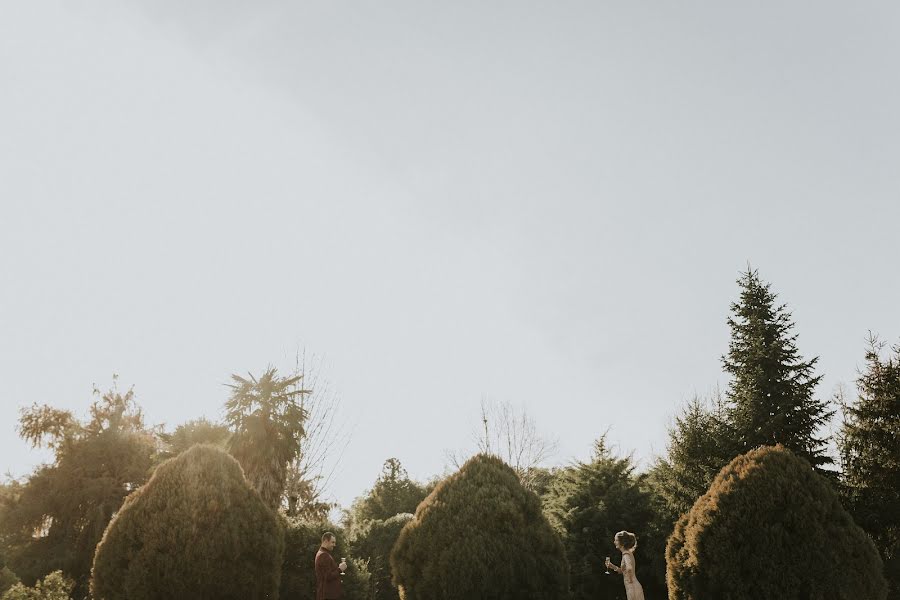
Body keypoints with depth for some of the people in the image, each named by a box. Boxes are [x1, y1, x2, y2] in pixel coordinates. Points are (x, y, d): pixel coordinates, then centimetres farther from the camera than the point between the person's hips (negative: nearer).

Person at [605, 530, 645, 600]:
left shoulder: (626, 554, -15)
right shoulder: (627, 553, 13)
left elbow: (629, 568, -34)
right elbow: (623, 571, 24)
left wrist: (630, 580, -21)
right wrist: (612, 566, 14)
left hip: (633, 588, -9)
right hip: (631, 588, 9)